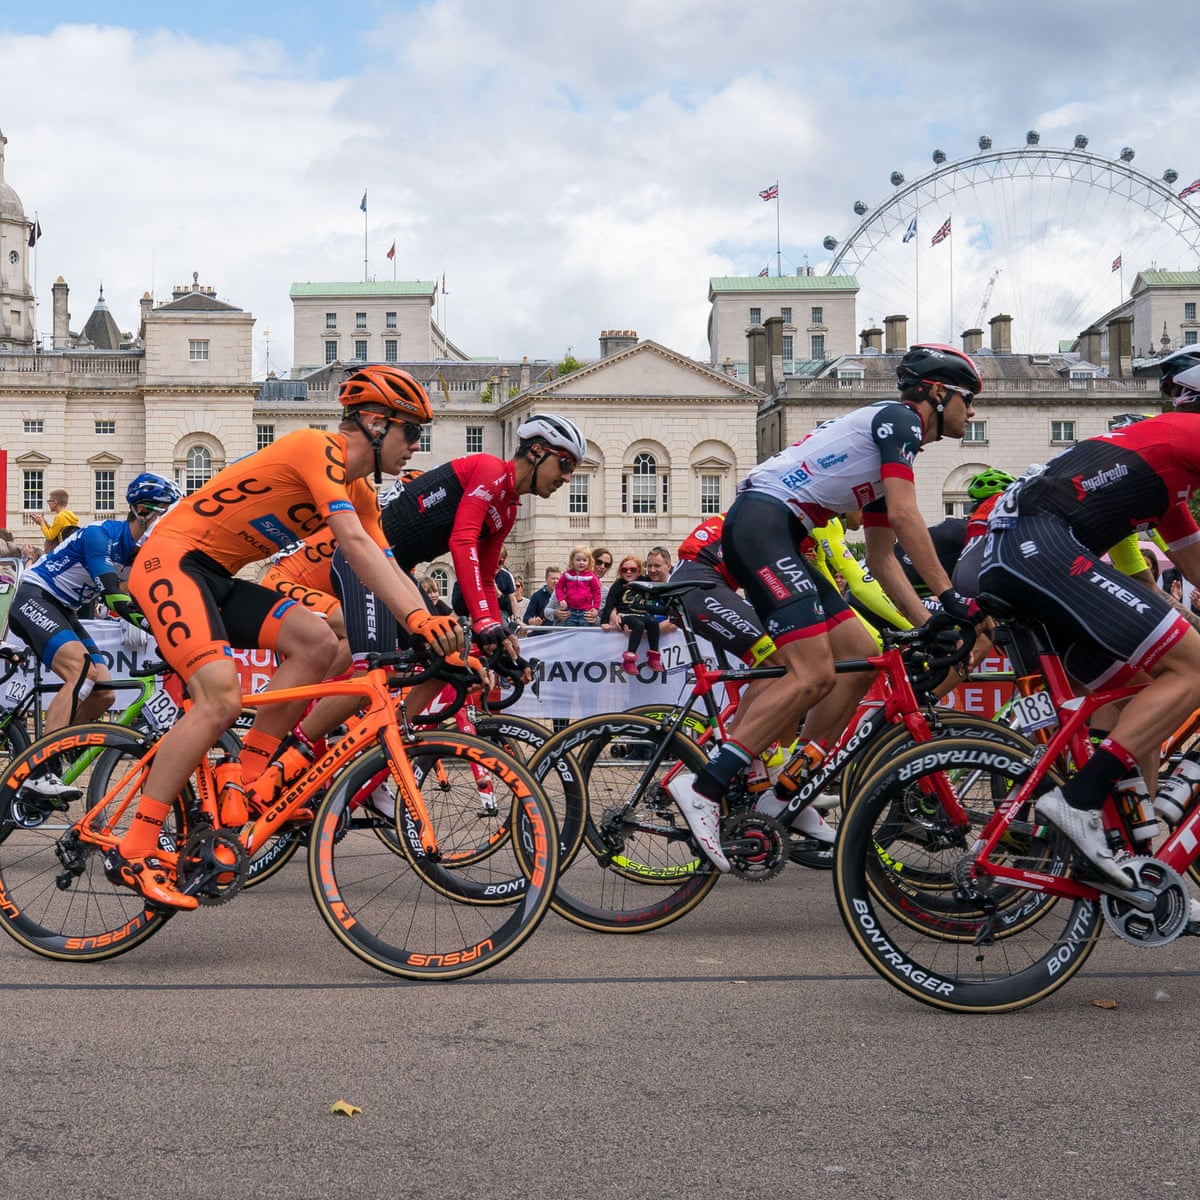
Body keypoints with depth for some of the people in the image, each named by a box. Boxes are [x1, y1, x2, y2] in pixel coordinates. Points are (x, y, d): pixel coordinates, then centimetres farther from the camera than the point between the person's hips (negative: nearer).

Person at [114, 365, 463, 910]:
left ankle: (248, 780, -4)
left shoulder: (359, 493, 13)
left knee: (318, 642, -10)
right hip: (171, 560, -9)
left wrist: (436, 629, -7)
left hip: (217, 578, 9)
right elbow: (356, 546, -28)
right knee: (221, 697, -25)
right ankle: (133, 853, -21)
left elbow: (388, 571, 8)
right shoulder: (319, 448, -16)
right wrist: (419, 618, -36)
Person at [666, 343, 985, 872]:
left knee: (861, 656, 7)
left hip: (777, 539, 10)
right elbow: (905, 516, -13)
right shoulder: (898, 418, -2)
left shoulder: (887, 457, 26)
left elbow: (881, 558, 26)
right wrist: (950, 595, -13)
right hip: (761, 523, -10)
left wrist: (929, 624, 18)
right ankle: (703, 787, -21)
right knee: (813, 674, -20)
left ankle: (786, 796, 9)